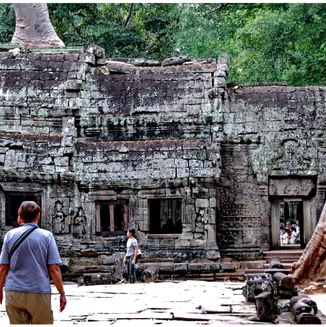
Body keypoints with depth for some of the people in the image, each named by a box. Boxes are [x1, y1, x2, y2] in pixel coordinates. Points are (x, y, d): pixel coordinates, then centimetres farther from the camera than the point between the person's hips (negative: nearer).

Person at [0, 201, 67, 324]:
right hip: (39, 293, -2)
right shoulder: (47, 236, -2)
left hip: (13, 292, 2)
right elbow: (54, 269, -6)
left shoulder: (10, 235, 2)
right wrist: (62, 293, 1)